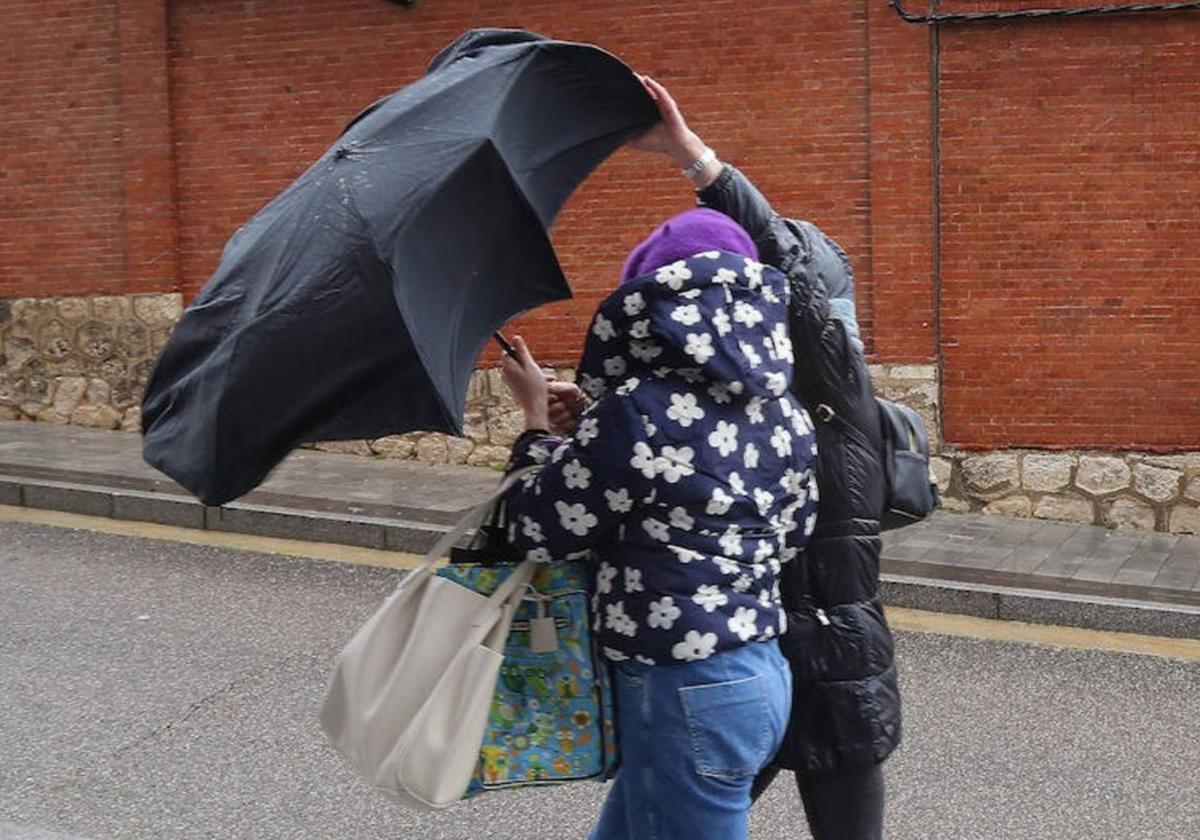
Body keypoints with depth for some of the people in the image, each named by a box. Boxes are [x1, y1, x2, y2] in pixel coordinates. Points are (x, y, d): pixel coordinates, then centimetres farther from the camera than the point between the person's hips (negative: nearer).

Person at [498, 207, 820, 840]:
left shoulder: (637, 413, -18)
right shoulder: (784, 413, 2)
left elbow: (538, 532, -9)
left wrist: (536, 420, 9)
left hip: (686, 696, -8)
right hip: (764, 674, 8)